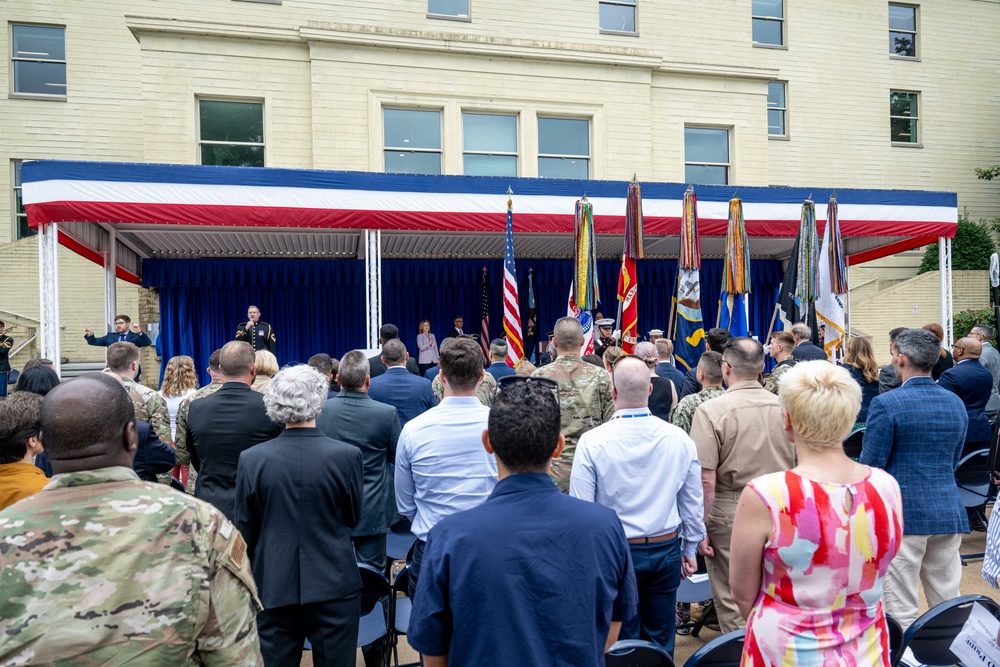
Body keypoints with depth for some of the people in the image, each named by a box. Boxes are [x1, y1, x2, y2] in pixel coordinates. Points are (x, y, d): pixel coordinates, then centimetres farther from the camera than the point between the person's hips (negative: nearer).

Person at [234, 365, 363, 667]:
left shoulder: (251, 459, -9)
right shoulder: (347, 455, -13)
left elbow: (244, 530, 0)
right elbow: (353, 517, 1)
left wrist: (251, 579, 16)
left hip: (273, 588, 1)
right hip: (333, 585, -1)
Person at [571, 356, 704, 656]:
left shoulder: (592, 442, -16)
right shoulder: (680, 439, -7)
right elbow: (693, 502, 3)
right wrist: (690, 549, 16)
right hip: (666, 550, 3)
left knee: (622, 642, 14)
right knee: (661, 640, 18)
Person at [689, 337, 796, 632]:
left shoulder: (711, 410, -15)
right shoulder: (784, 407, 0)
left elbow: (706, 479, -18)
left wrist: (700, 528, -9)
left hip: (730, 514, -5)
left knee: (733, 603, 9)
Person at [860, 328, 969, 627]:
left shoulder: (886, 404, -15)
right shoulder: (956, 403, 7)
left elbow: (870, 465, -13)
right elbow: (954, 460, 17)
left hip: (904, 513, -6)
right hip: (949, 512, 7)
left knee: (901, 609, 3)